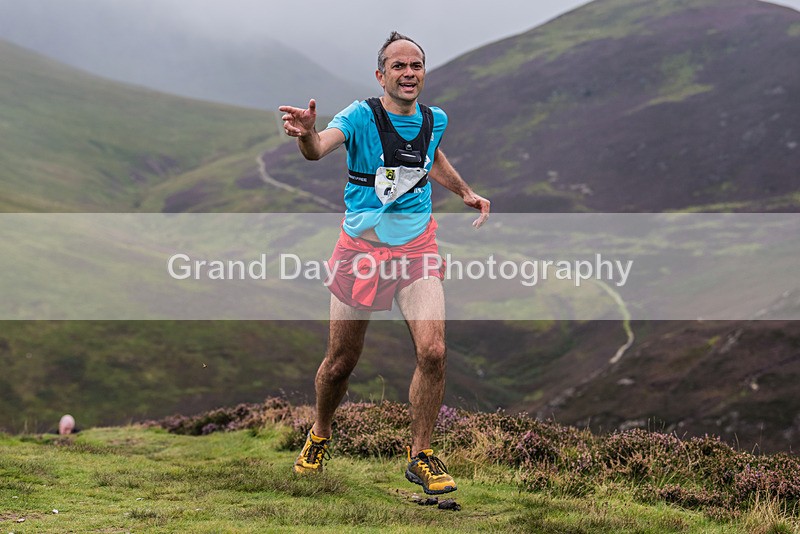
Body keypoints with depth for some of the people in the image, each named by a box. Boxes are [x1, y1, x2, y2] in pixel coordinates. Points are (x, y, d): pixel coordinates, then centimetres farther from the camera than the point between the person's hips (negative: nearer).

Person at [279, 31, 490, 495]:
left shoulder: (435, 120, 3)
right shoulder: (361, 116, -13)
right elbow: (319, 148, -34)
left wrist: (465, 191, 24)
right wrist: (307, 134, -55)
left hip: (417, 247, 3)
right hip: (361, 248, -2)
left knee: (433, 352, -16)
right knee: (341, 362, 6)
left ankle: (421, 457, 1)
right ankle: (320, 435, 36)